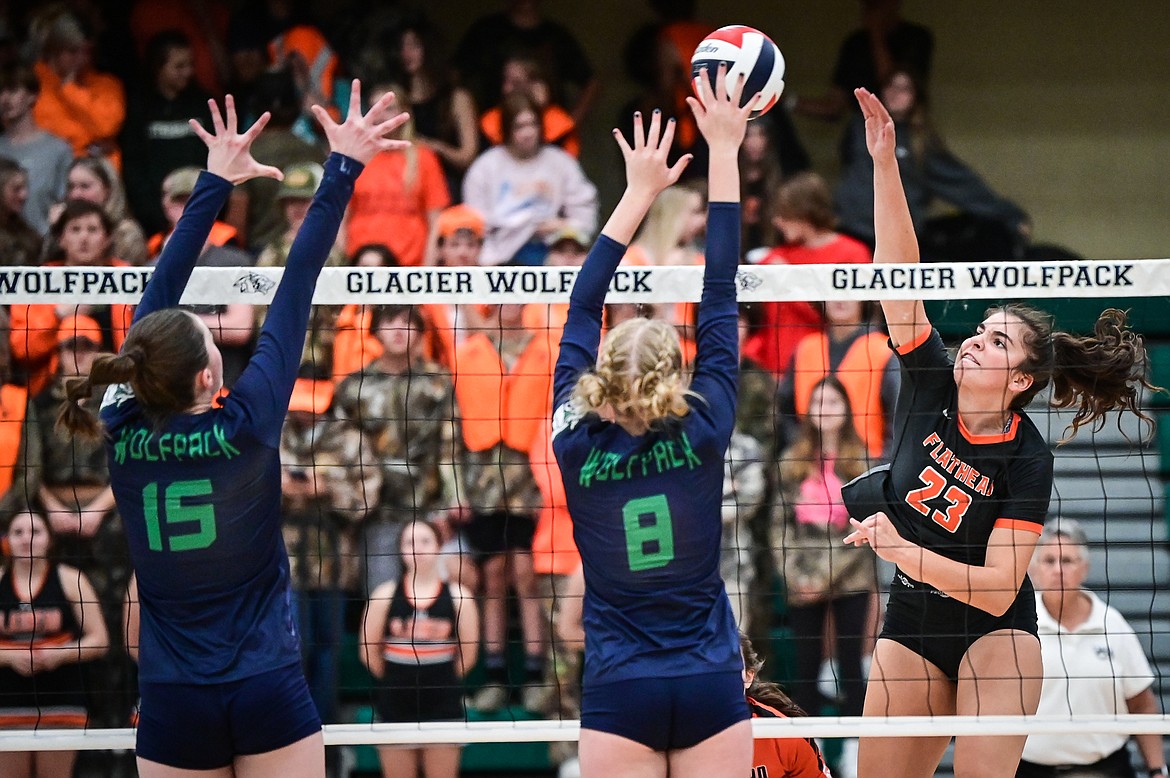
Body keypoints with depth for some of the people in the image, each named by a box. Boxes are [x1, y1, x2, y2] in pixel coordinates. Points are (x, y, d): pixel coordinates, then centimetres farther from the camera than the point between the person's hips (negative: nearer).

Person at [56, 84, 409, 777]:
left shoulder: (124, 437, -3)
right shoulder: (245, 428, -12)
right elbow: (295, 295, -8)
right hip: (269, 693, -3)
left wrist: (214, 185, 15)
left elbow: (156, 303, 7)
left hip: (173, 709, 3)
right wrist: (342, 172, -3)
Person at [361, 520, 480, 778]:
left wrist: (441, 680, 8)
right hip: (396, 706, 1)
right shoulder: (385, 596, -1)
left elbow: (468, 653, 4)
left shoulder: (457, 597, -1)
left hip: (443, 706, 0)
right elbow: (369, 651, 3)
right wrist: (396, 681, 8)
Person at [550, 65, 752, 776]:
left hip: (620, 696, 0)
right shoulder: (703, 436, -6)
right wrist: (724, 152, 5)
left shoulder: (577, 445, -5)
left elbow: (582, 310, 6)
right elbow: (720, 297, 0)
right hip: (713, 690, 0)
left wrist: (640, 192, 13)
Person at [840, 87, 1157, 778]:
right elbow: (899, 271, -16)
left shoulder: (1027, 459, -17)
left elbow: (999, 588, -21)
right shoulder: (931, 385, -7)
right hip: (912, 624, 4)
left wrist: (905, 551, -32)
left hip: (992, 630, -4)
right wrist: (885, 164, -26)